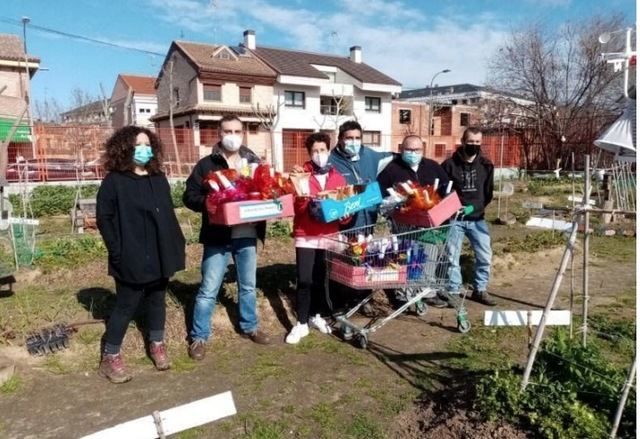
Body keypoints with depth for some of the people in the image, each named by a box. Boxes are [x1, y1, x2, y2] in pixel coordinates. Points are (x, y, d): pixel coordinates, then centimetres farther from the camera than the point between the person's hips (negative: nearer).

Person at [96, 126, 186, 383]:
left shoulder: (159, 179, 10)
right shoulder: (114, 181, -8)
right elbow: (104, 218, -9)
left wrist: (176, 244, 6)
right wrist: (118, 251, -14)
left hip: (159, 255, 6)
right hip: (131, 257, -5)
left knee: (157, 300, 17)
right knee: (126, 305, 4)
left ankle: (156, 345, 35)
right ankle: (110, 357, 20)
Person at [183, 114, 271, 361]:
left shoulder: (254, 162, 10)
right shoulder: (207, 164, -1)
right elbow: (190, 196, -4)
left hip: (247, 235, 4)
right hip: (218, 237, -3)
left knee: (248, 285, 16)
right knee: (208, 289, 1)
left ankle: (249, 327, 34)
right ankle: (198, 337, 15)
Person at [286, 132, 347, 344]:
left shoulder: (338, 178, 9)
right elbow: (297, 207, -7)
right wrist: (301, 194, -26)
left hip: (329, 236, 3)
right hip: (305, 236, -3)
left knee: (322, 279, 9)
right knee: (304, 280, -5)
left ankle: (317, 316, 27)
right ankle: (301, 323, 7)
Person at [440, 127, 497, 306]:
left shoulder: (486, 165, 3)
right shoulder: (450, 164, -6)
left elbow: (488, 192, 9)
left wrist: (477, 207, -3)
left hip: (477, 219, 3)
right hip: (454, 219, -3)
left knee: (485, 256, 4)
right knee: (452, 256, 1)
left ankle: (480, 290, 21)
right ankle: (452, 291, 14)